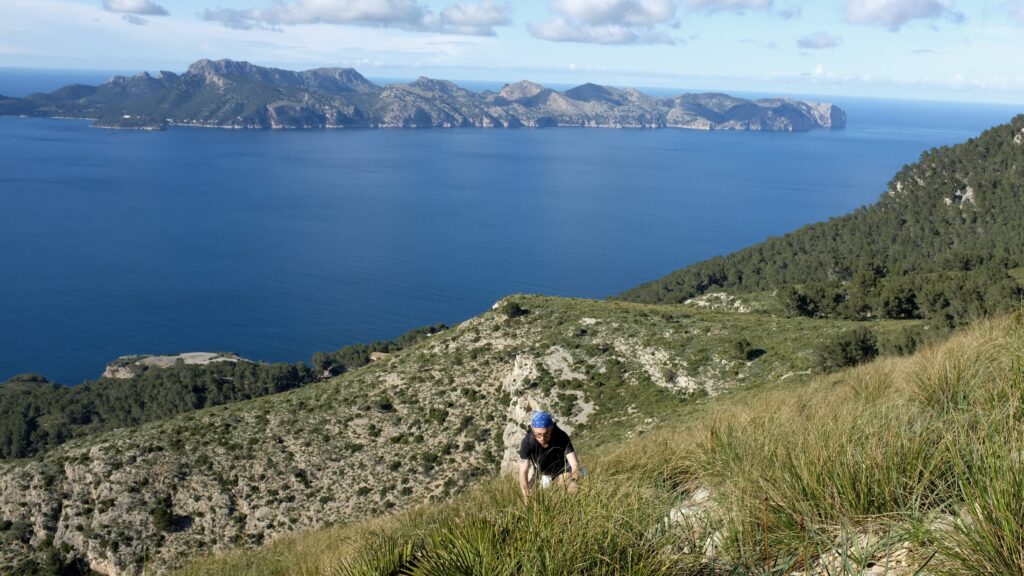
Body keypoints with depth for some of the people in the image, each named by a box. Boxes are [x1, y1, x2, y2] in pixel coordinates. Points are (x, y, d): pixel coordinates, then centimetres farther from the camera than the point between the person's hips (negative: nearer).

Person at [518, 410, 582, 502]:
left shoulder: (561, 437, -30)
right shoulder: (527, 442, -29)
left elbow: (575, 465, -34)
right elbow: (523, 473, -28)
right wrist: (527, 500, -38)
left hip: (562, 471, -2)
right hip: (541, 474, 2)